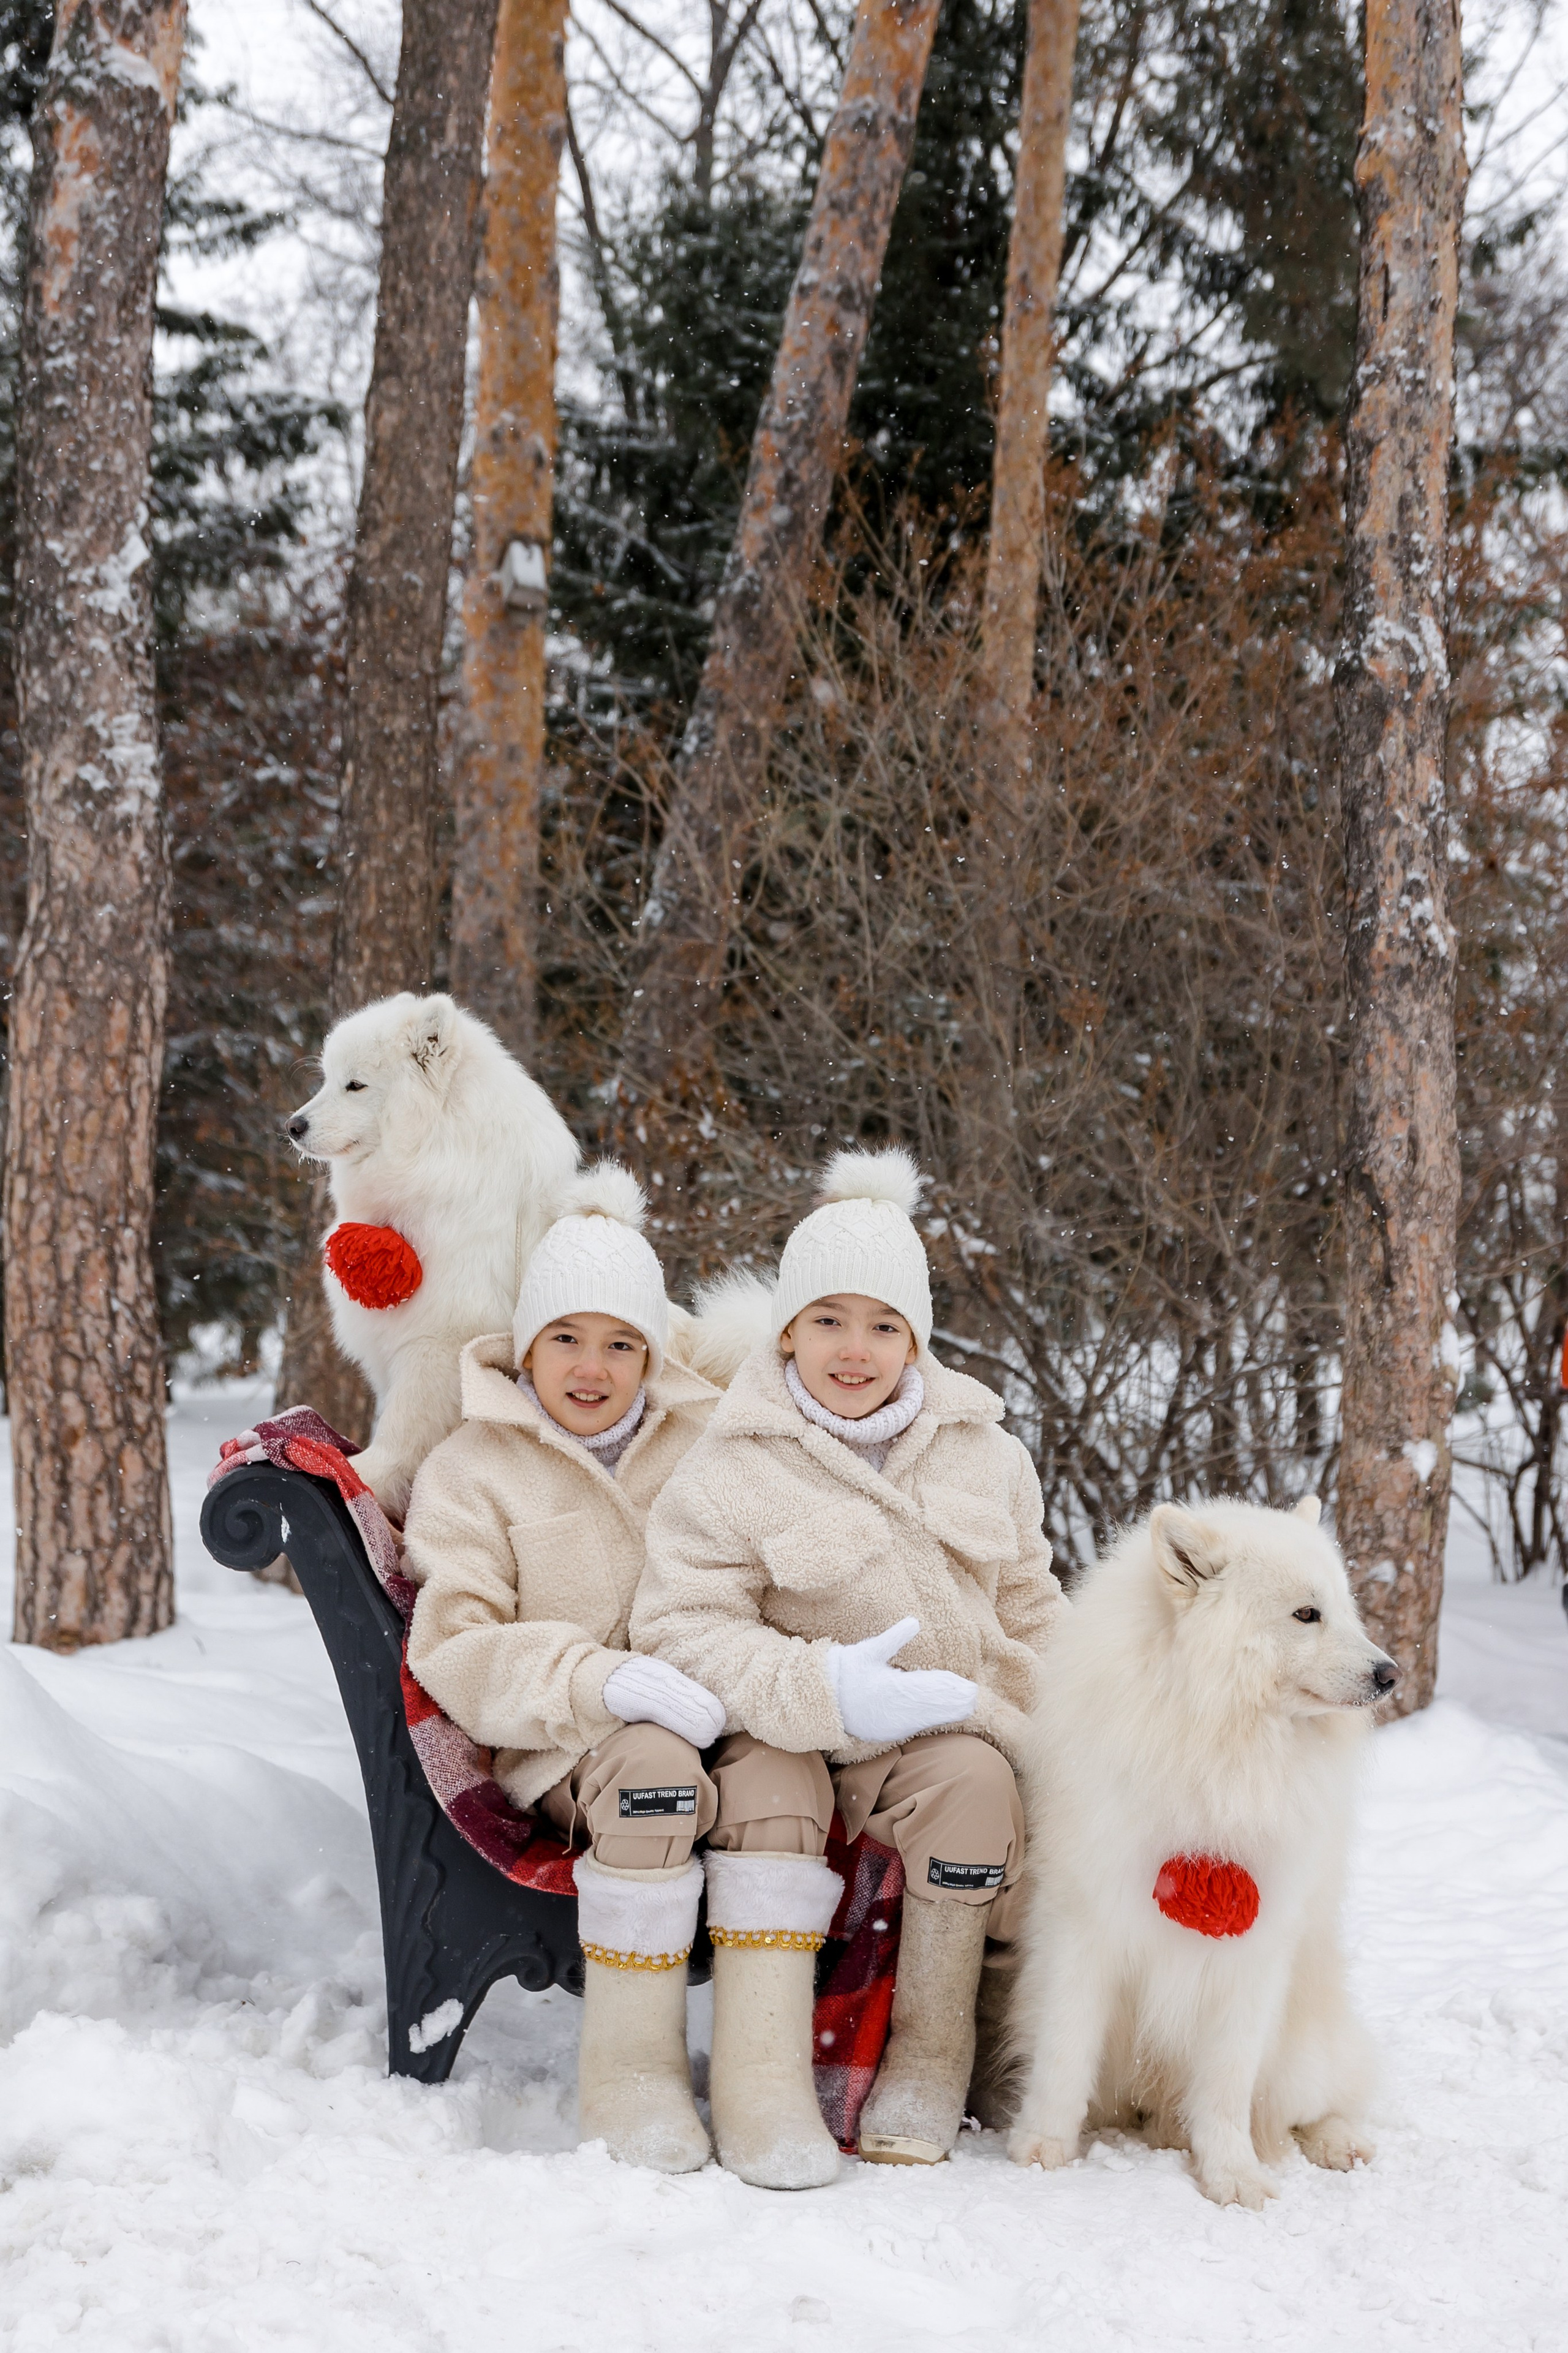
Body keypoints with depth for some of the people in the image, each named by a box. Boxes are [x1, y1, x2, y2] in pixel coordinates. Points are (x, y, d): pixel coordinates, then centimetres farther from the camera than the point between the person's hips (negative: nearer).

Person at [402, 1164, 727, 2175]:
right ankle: (632, 2074, -26)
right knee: (656, 1769, -36)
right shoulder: (473, 1467, 7)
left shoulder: (712, 1438, 16)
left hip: (723, 1715, 3)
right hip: (566, 1745, -3)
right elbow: (456, 1648, -4)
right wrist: (602, 1680, -21)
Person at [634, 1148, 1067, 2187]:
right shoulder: (733, 1469, -6)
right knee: (764, 1783, -33)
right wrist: (826, 1693, -29)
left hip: (948, 1733, 2)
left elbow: (1030, 1606, 16)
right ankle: (762, 2079, -31)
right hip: (790, 1732, -2)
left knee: (975, 1784, -29)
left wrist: (1034, 1732, 0)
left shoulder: (983, 1451, 8)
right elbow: (685, 1627, -15)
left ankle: (932, 2056, -14)